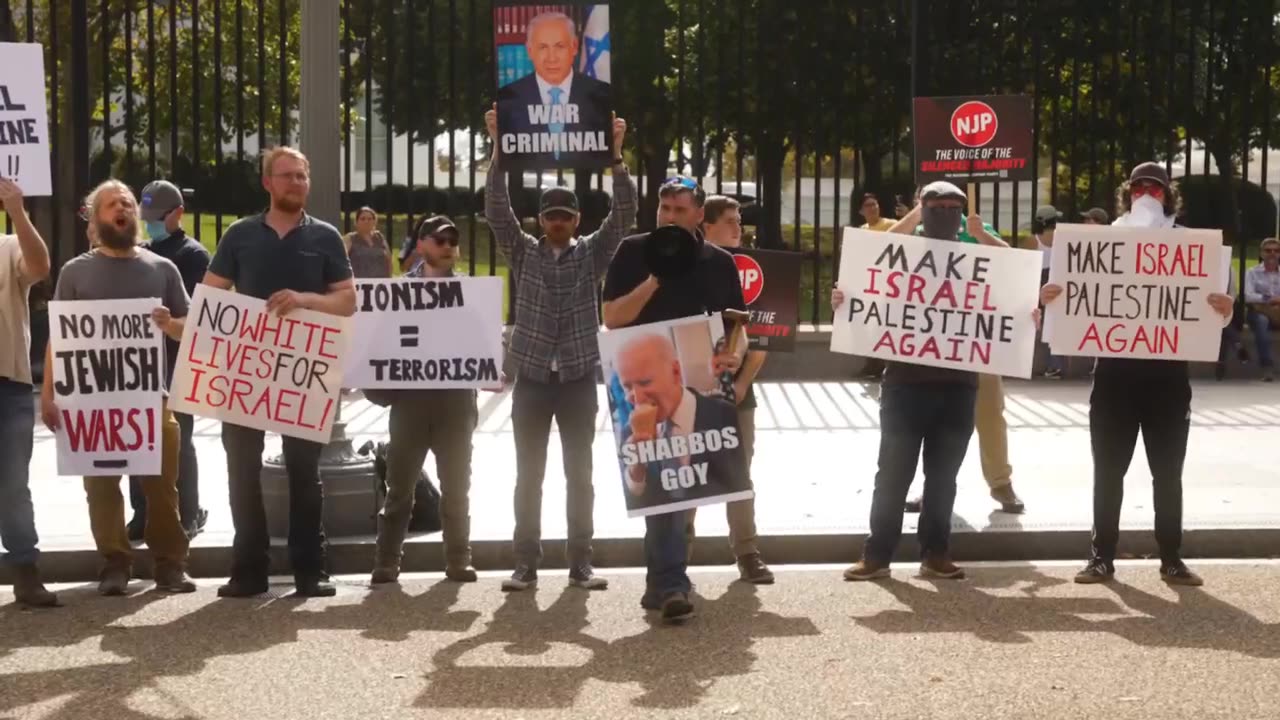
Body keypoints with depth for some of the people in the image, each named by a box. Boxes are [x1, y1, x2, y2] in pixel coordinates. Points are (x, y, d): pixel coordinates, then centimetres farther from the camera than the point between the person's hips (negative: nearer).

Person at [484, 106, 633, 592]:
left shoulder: (592, 254, 4)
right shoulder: (523, 252, 4)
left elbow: (624, 214, -8)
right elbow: (496, 210, -7)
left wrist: (616, 156, -19)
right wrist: (499, 151, -19)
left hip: (579, 380, 0)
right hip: (532, 379, 0)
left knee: (580, 475, 5)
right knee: (529, 476, 4)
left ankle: (580, 563, 12)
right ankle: (526, 564, 10)